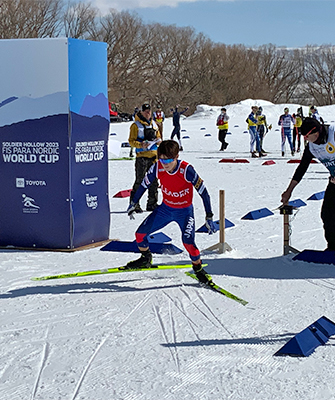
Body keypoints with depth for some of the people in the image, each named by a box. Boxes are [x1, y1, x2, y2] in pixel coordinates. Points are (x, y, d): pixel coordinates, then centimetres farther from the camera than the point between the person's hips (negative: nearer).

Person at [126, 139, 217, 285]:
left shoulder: (187, 170, -28)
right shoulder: (157, 168, -18)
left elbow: (203, 192, -21)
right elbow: (144, 184, 1)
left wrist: (209, 218, -21)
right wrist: (133, 204, 8)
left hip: (185, 211, -4)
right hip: (165, 208, 4)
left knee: (188, 241, -25)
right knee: (140, 234, 0)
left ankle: (198, 268, 3)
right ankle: (146, 259, 31)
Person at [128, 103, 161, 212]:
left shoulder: (153, 124, 14)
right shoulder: (136, 125, -5)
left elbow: (158, 136, 24)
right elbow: (131, 141, -7)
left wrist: (158, 140, 1)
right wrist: (141, 145, -24)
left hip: (154, 155, 6)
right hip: (142, 156, -6)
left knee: (154, 180, 9)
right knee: (140, 180, -8)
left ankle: (152, 203, 19)